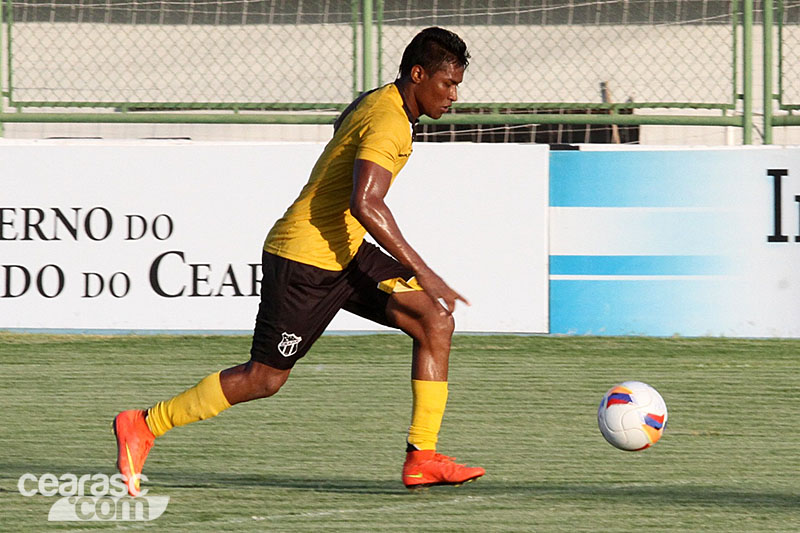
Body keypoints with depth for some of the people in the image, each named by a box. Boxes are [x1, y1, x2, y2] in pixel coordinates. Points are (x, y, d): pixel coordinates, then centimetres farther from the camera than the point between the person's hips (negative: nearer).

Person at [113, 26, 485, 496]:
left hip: (344, 251, 10)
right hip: (304, 258, -10)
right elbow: (364, 204, -33)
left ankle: (422, 457, -3)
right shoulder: (388, 122, -21)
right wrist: (422, 272, -32)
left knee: (436, 322, -2)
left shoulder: (372, 104, 10)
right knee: (266, 378, -3)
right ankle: (143, 427, 11)